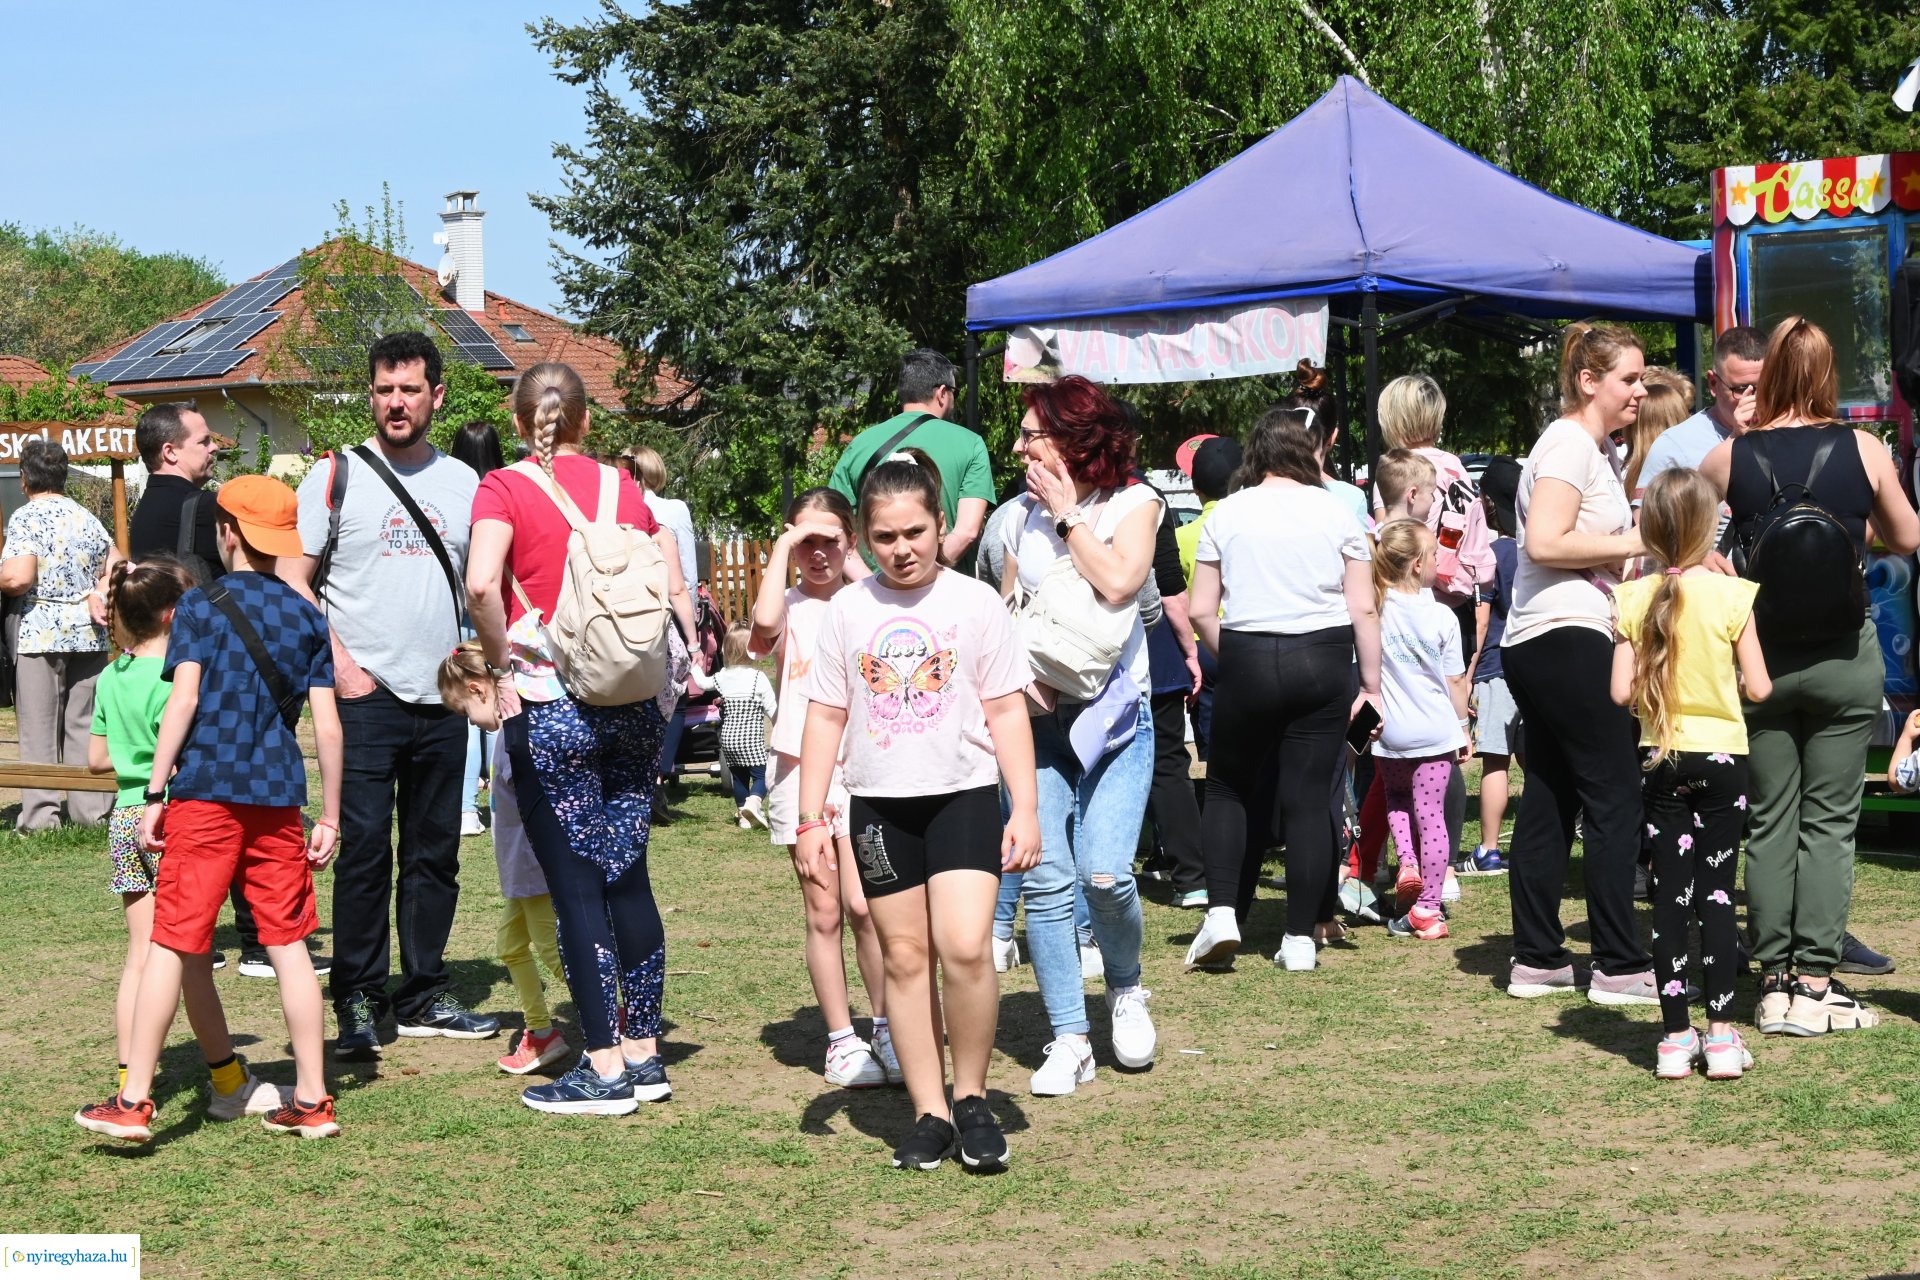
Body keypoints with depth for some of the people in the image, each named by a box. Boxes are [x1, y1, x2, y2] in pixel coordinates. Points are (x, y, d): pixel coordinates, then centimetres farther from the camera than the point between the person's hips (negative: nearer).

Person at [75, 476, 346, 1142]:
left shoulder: (201, 605, -1)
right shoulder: (308, 617, 9)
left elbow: (184, 697, -11)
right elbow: (327, 725, 5)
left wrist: (156, 793, -9)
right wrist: (331, 818, 9)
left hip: (205, 793, -3)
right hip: (278, 799, 3)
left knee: (172, 943, 0)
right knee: (289, 945, 8)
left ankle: (133, 1101, 1)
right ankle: (312, 1100, 10)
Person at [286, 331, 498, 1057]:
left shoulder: (465, 484, 11)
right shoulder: (335, 477, 1)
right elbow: (292, 583, -1)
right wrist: (340, 665, -11)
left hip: (443, 699, 4)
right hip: (366, 697, -4)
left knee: (435, 852, 9)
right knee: (364, 848, -6)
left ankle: (424, 995, 18)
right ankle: (357, 1001, 2)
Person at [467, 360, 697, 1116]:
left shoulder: (506, 488, -4)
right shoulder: (622, 487, 9)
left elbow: (481, 584, -21)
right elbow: (676, 590, 7)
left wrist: (500, 658, -6)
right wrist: (684, 664, 17)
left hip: (550, 704, -4)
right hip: (634, 702, 5)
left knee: (575, 883, 0)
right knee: (627, 874, 13)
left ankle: (605, 1068, 3)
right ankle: (644, 1051, 18)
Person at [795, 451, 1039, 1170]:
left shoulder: (974, 602, -1)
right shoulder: (847, 610, 4)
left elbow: (1006, 709, 2)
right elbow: (826, 715, 7)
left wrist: (1025, 810, -2)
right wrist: (811, 821, 3)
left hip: (964, 793, -2)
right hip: (880, 803, 2)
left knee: (964, 948, -15)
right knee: (904, 957, 5)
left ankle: (972, 1099, 3)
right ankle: (929, 1113, 13)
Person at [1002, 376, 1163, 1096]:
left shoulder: (1133, 503, 0)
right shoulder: (1024, 517, 11)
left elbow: (1119, 582, -19)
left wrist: (1068, 511, -9)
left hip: (1114, 712, -3)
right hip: (1038, 715, 3)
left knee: (1104, 874, -15)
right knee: (1045, 880, -6)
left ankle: (1125, 989, 15)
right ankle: (1069, 1040, 3)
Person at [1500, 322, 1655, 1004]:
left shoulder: (1596, 448, 22)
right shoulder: (1569, 444, -10)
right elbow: (1545, 541, -21)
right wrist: (1639, 542, -14)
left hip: (1537, 643, 11)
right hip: (1567, 638, -11)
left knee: (1548, 801, 10)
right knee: (1616, 797, -7)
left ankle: (1536, 960, 13)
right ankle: (1620, 966, -5)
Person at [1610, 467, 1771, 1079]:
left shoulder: (1633, 599, -5)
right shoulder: (1731, 595, -10)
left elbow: (1621, 692, -6)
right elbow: (1758, 688, -8)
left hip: (1662, 759, 1)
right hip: (1722, 756, -1)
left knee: (1670, 897, 6)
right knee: (1717, 895, 4)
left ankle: (1676, 1037, 7)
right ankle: (1721, 1035, 4)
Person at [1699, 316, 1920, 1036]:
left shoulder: (1729, 458, -5)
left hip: (1760, 653, 1)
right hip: (1844, 654, -1)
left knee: (1769, 822, 8)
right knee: (1829, 821, 4)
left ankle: (1774, 983, 10)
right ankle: (1817, 984, 2)